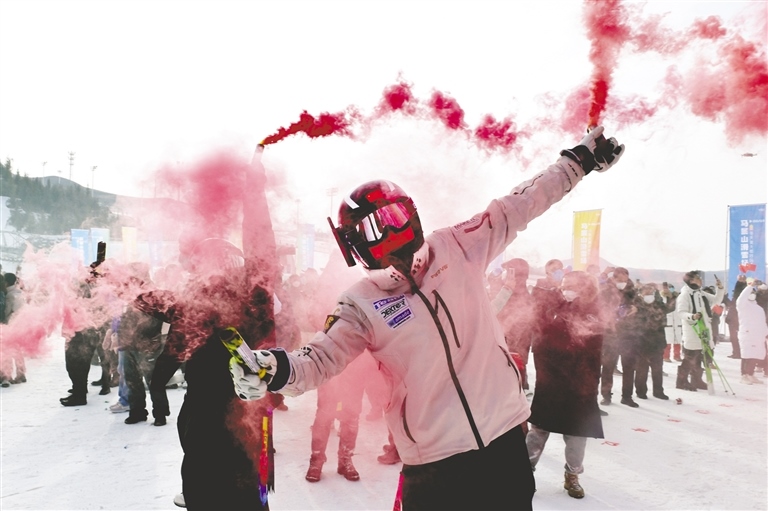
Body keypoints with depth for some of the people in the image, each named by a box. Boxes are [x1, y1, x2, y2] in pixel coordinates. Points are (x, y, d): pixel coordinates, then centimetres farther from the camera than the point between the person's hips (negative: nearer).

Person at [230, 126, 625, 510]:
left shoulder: (459, 249, 0)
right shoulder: (362, 304, -5)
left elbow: (518, 206, 7)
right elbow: (319, 360, -10)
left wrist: (581, 158, 13)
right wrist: (276, 369, -32)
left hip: (505, 438, 3)